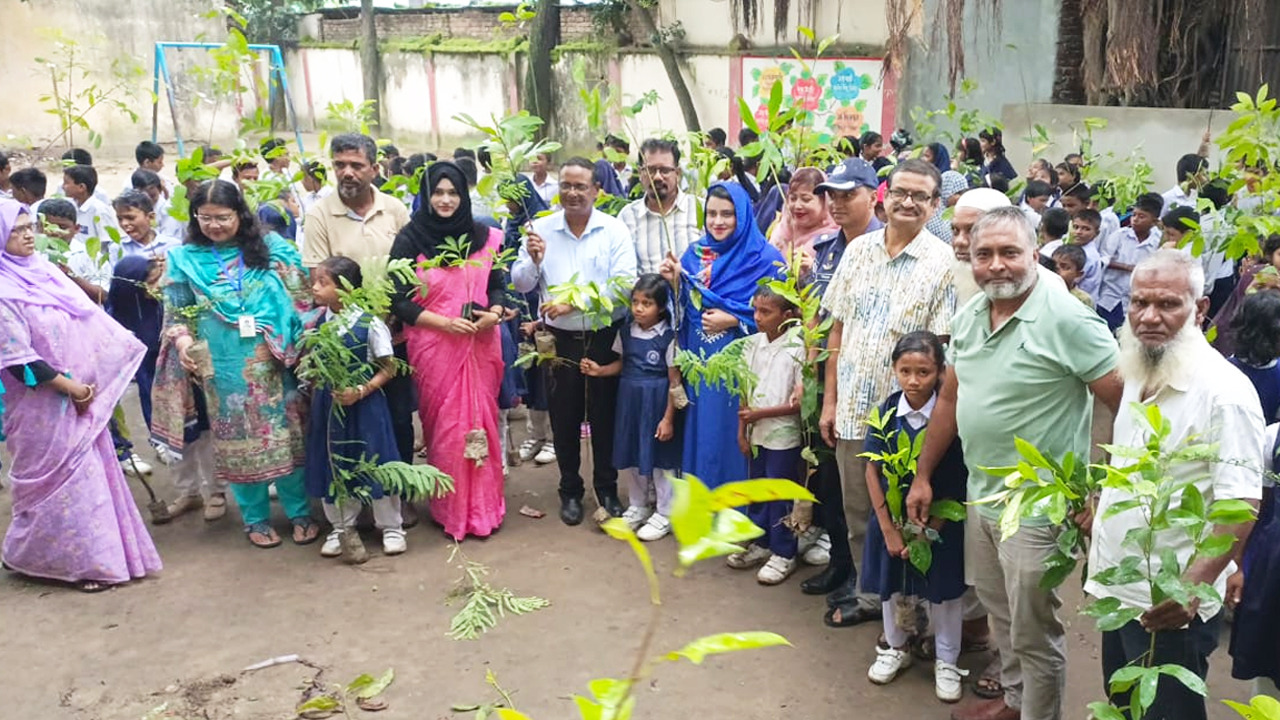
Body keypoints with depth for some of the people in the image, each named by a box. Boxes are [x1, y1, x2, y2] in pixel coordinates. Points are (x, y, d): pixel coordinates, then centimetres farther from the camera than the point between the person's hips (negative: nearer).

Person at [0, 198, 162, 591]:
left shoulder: (45, 270, 7)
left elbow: (91, 318, 10)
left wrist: (131, 348, 4)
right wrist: (69, 386, -16)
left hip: (80, 395, 7)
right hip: (44, 403, -7)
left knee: (92, 472, 14)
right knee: (63, 478, 1)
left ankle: (92, 553, 28)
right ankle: (76, 561, 15)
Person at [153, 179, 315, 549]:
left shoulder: (272, 250, 1)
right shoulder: (185, 260, 4)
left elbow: (301, 300, 3)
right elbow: (176, 314, 9)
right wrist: (183, 340, -9)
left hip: (273, 364, 0)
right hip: (225, 369, 1)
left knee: (286, 435, 5)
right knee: (239, 440, 9)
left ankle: (300, 512, 19)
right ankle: (255, 518, 23)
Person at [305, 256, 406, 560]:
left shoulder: (369, 323, -14)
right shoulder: (319, 322, 1)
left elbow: (388, 369, -9)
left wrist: (360, 392, -21)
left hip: (364, 406, -5)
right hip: (328, 405, 5)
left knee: (375, 464, 4)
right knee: (333, 466, 13)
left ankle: (391, 527, 21)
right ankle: (341, 527, 30)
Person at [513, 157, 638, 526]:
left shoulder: (615, 230, -5)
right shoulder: (541, 229, 1)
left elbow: (625, 284, -14)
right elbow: (521, 284, 3)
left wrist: (575, 302, -20)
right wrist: (533, 261, -18)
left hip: (604, 337, -1)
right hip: (560, 339, 1)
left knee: (605, 416, 11)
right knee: (564, 418, 12)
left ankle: (607, 488, 29)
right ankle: (570, 490, 29)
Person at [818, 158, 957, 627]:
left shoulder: (944, 264, -7)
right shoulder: (858, 251, 6)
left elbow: (942, 348, -10)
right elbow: (838, 330, 8)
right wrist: (829, 401, 6)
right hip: (852, 411, 4)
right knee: (858, 517, 16)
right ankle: (869, 597, 34)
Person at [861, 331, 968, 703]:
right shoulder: (886, 411, -10)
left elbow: (955, 484, -12)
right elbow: (873, 471, -6)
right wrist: (889, 529, -8)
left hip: (939, 522, -2)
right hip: (891, 517, 3)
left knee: (943, 591, 10)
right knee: (892, 585, 17)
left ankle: (947, 662, 28)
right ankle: (895, 649, 39)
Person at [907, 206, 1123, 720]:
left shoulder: (1066, 320, -19)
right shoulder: (970, 315, 3)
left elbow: (1130, 405, -18)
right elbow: (950, 398, 13)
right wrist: (923, 475, 15)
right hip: (980, 494, 7)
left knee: (1033, 633, 7)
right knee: (999, 611, 24)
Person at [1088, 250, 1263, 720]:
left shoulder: (1223, 390, -20)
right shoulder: (1137, 376, 6)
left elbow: (1240, 503, -25)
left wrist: (1193, 585, -34)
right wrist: (1098, 515, 17)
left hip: (1170, 606, -8)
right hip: (1119, 591, 8)